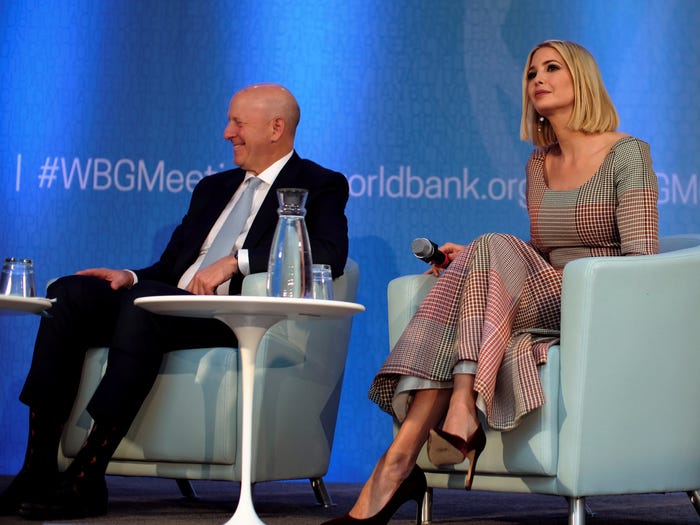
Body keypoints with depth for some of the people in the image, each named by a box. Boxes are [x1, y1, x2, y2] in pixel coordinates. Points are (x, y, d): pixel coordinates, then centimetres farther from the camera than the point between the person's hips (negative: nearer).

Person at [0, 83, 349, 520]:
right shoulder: (213, 188, 29)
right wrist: (131, 277, 3)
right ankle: (38, 466, -20)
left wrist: (236, 260, -17)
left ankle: (86, 480, -34)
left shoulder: (321, 186, 8)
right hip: (173, 304, 7)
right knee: (70, 292, -16)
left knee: (144, 300, -34)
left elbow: (331, 254, -12)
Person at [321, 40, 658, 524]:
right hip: (548, 307, 6)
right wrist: (474, 265, 3)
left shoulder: (627, 153, -2)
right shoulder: (538, 166, 18)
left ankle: (463, 414, -40)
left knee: (494, 246, -29)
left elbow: (641, 259, -11)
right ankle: (400, 461, -36)